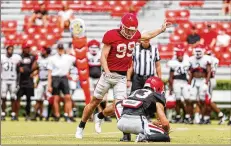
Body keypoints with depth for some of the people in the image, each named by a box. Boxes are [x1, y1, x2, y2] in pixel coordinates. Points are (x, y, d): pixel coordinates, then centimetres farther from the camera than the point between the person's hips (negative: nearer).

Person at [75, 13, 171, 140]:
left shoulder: (134, 35, 2)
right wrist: (107, 71, -28)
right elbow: (103, 57, -15)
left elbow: (148, 36, 25)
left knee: (118, 105, -5)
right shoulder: (112, 35, -14)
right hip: (109, 74, -4)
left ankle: (100, 117, 25)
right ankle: (81, 126, 22)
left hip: (122, 77, 4)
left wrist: (162, 29, 22)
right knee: (95, 102, 6)